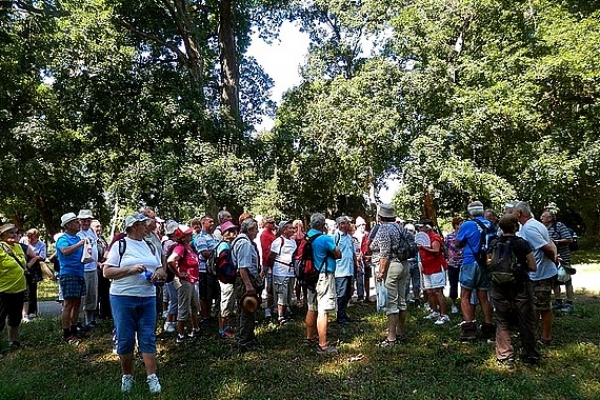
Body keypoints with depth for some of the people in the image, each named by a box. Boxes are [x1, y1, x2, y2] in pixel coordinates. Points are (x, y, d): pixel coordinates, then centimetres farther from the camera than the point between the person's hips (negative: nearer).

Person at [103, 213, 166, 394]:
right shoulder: (120, 245, -3)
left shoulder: (150, 246, 12)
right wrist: (130, 269, -19)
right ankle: (127, 376, 23)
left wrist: (159, 273, -5)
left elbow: (161, 269, 17)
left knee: (148, 338, 4)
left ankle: (151, 377, 9)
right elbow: (107, 272, -7)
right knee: (125, 339, 5)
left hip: (148, 298, 4)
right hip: (123, 298, -3)